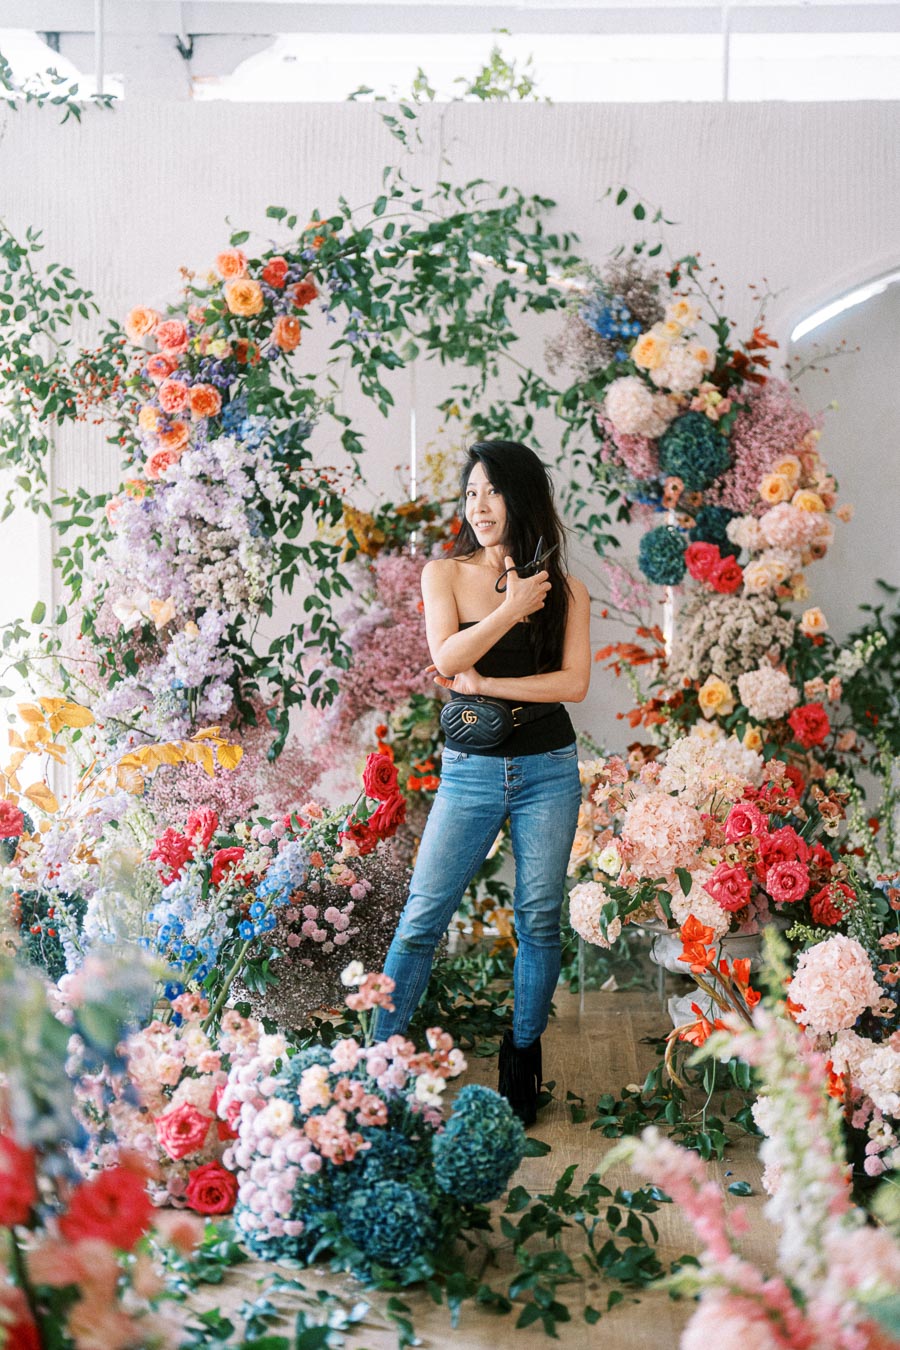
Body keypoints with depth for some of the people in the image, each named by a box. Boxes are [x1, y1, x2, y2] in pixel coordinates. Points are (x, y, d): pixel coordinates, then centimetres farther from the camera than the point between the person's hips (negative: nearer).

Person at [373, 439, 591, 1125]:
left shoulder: (564, 591, 3)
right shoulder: (445, 574, 4)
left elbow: (574, 683, -8)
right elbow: (446, 658, -11)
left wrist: (485, 683, -13)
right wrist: (512, 607, -15)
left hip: (548, 771, 1)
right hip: (470, 771, 0)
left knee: (539, 919, 7)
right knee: (422, 918, -2)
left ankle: (523, 1055, 23)